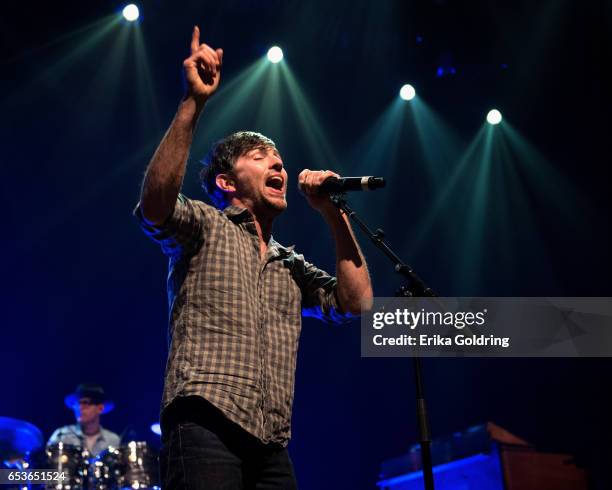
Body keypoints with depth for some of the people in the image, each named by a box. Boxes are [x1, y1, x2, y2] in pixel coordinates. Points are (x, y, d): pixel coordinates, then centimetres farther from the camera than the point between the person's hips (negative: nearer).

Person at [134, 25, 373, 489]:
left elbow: (357, 304, 15)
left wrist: (335, 215, 11)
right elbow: (154, 205, -13)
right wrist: (193, 102, -19)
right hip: (205, 425, -6)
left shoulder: (292, 265, 26)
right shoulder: (205, 225, 9)